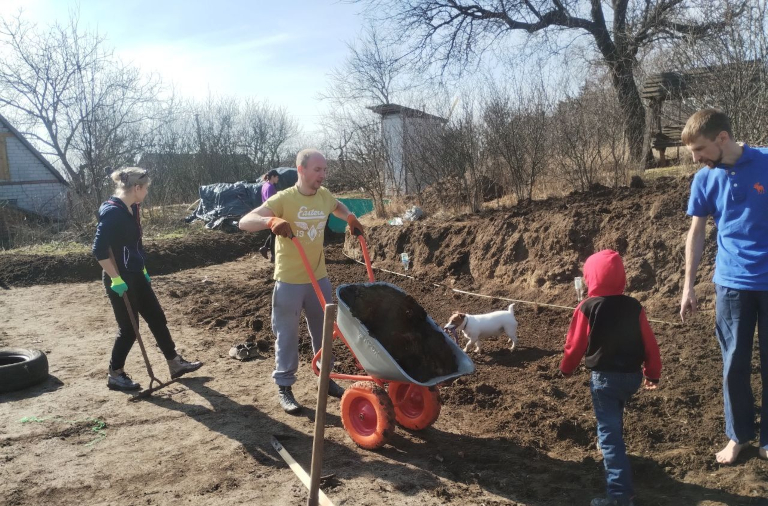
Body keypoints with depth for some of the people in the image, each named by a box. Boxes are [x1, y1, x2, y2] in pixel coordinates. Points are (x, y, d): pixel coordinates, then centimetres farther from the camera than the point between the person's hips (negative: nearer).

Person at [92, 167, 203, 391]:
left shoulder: (132, 209, 7)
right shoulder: (112, 212, -21)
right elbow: (99, 250, -23)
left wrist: (143, 271, 19)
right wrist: (116, 279, -22)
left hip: (135, 275, 9)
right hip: (120, 281, -9)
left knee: (157, 318, 14)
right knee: (129, 328, 2)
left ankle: (175, 364, 26)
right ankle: (115, 375, 21)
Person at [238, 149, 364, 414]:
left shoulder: (324, 195, 2)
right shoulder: (283, 199, -17)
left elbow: (338, 206, 28)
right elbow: (245, 222, -25)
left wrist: (350, 217, 10)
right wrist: (272, 220, -43)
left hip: (319, 278, 6)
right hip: (289, 281, -5)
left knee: (324, 331, 17)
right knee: (287, 335, 5)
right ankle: (284, 387, 20)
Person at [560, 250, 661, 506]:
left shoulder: (587, 308, -14)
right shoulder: (634, 306, -1)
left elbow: (575, 344, -7)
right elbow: (649, 343, 3)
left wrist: (566, 368, 11)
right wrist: (652, 373, 16)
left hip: (604, 377, -6)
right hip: (632, 375, 6)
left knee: (609, 431, -2)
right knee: (614, 420, 31)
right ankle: (614, 457, 51)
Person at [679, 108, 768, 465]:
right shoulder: (705, 179, -1)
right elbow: (696, 233, 6)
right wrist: (688, 286, 5)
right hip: (732, 283, 2)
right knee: (734, 365, 8)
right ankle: (738, 435, 25)